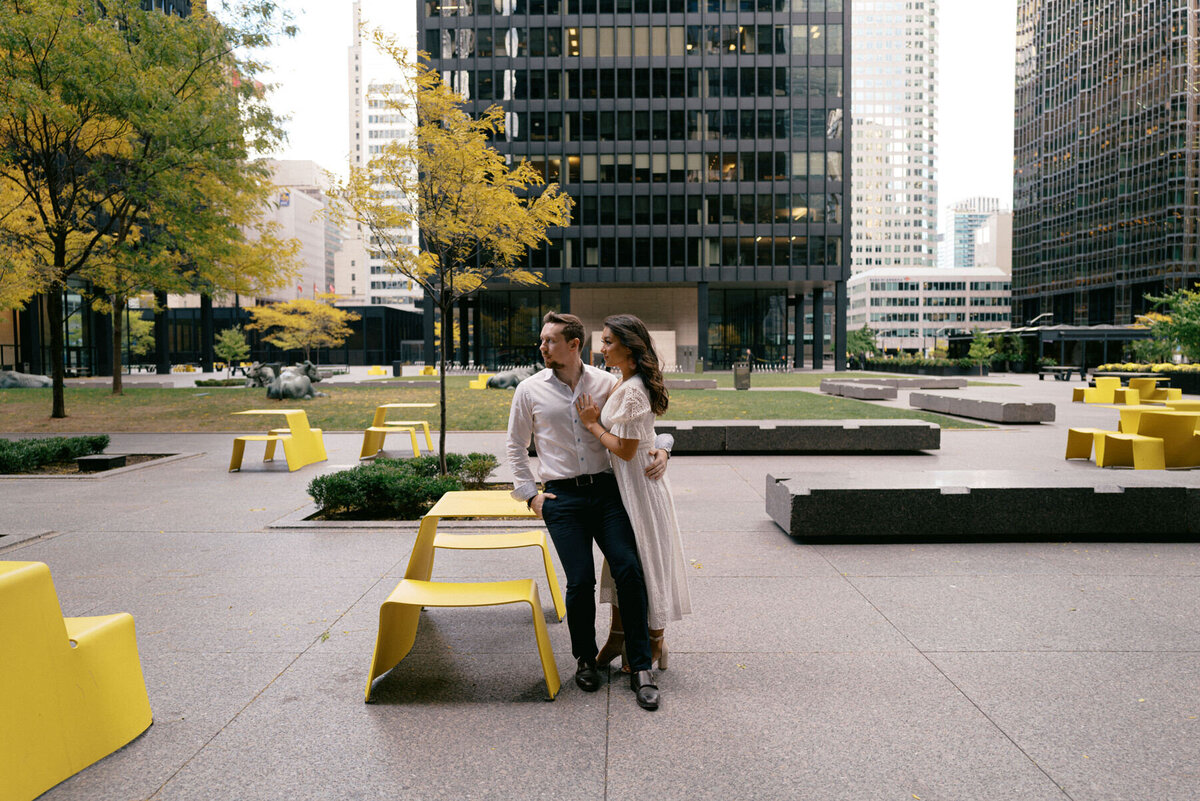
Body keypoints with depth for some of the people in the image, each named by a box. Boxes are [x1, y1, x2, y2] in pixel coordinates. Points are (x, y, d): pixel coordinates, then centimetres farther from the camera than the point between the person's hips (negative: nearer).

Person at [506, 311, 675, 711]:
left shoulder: (607, 383, 6)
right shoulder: (530, 390, 6)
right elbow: (516, 446, 15)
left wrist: (659, 450, -3)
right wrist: (529, 494, 8)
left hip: (606, 490, 1)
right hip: (562, 498, 0)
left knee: (629, 569, -12)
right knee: (580, 582, -6)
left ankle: (641, 669, 1)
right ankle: (585, 660, 20)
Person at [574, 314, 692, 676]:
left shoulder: (634, 392, -22)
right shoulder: (622, 384, 8)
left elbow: (625, 449, -22)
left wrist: (593, 425, -12)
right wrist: (597, 419, 0)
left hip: (638, 483, -10)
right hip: (621, 483, 10)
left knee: (644, 561, 4)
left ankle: (655, 645, 20)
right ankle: (618, 633, 32)